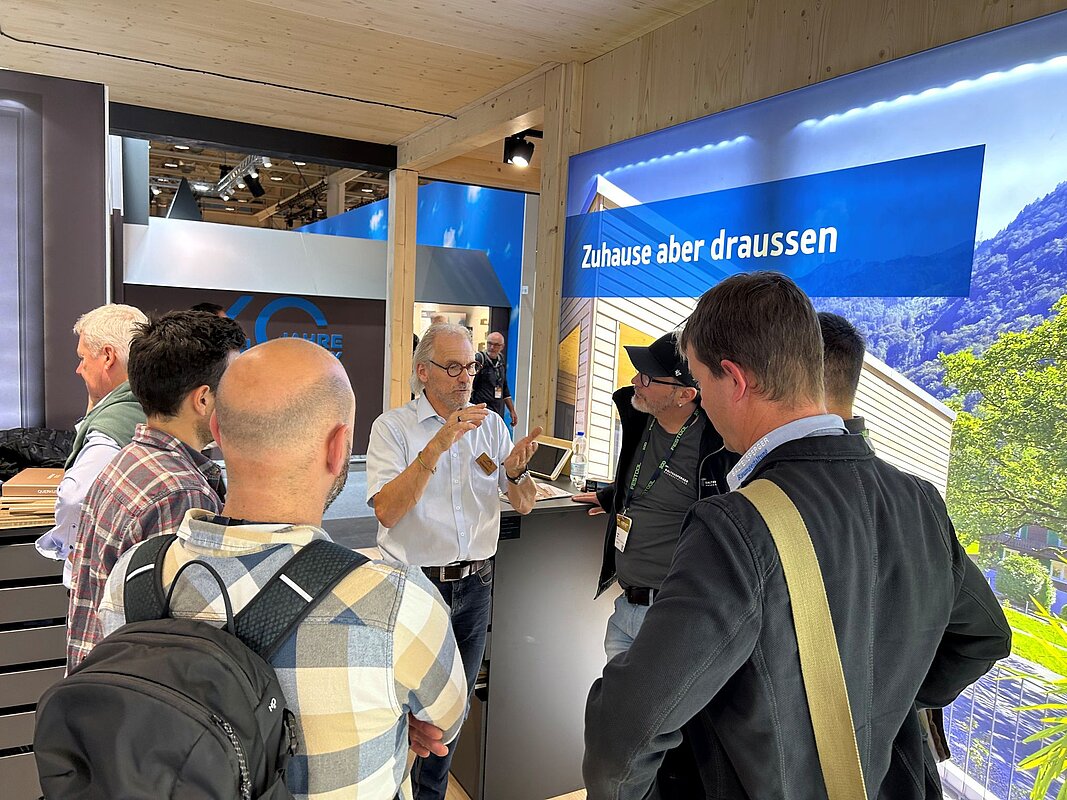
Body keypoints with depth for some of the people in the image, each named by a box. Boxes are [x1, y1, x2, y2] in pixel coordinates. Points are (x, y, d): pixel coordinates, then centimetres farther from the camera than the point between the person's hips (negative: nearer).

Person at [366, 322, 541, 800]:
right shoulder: (393, 427, -10)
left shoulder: (491, 425, 3)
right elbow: (386, 512, -23)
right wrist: (437, 445, -30)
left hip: (474, 584, 4)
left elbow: (524, 505, 4)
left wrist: (515, 470, -18)